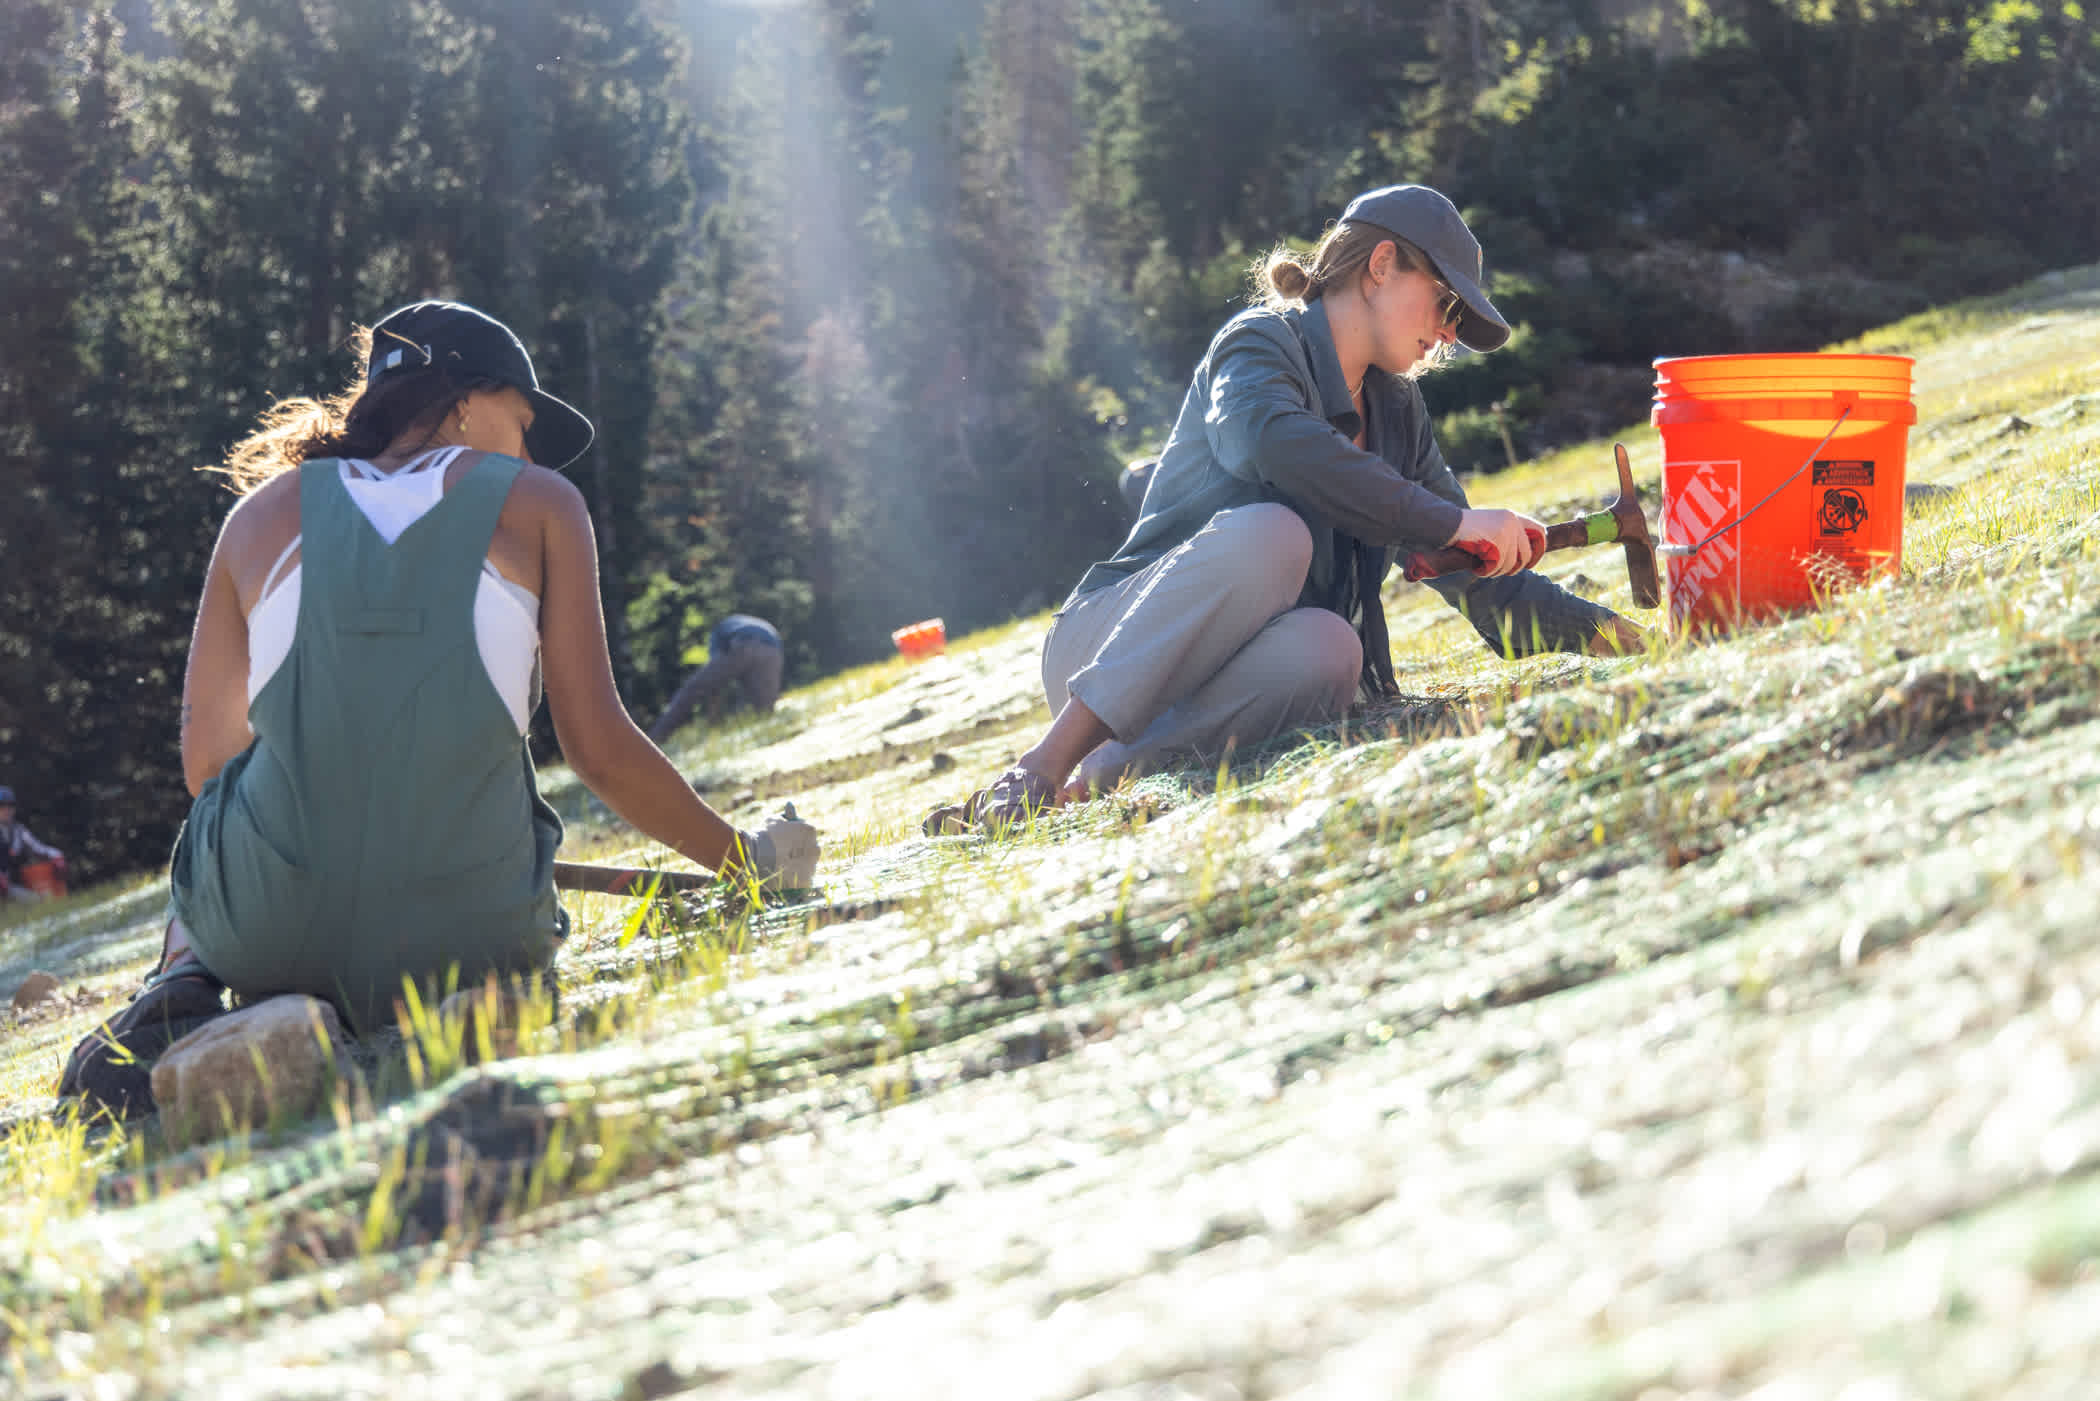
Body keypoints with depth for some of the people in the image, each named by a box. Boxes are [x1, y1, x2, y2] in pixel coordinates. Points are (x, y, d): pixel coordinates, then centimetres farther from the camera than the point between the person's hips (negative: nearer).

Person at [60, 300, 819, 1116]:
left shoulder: (266, 510, 14)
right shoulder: (537, 503, 9)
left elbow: (207, 757, 14)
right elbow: (598, 746, 2)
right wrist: (744, 859, 16)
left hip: (267, 932, 2)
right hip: (461, 946, -2)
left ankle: (184, 990, 3)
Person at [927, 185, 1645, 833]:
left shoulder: (1397, 410, 18)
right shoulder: (1262, 341, -6)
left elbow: (1472, 570, 22)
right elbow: (1270, 439, -30)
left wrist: (1597, 631, 10)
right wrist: (1449, 519, -29)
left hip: (1226, 680, 5)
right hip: (1111, 646, -5)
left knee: (1327, 649, -30)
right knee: (1270, 533, -36)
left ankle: (1089, 781, -34)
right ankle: (1046, 762, -35)